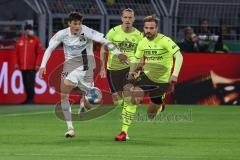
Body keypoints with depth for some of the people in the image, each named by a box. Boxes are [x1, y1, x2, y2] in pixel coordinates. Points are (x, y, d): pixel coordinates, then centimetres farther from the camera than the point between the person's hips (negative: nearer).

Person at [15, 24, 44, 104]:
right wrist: (17, 63, 8)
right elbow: (17, 52, 14)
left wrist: (37, 64, -9)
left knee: (30, 83, -11)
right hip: (23, 66, 4)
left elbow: (40, 52, -2)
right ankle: (28, 98, 17)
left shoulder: (35, 39, 0)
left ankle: (31, 99, -8)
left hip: (32, 67, -4)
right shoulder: (20, 40, 10)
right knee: (25, 83, 7)